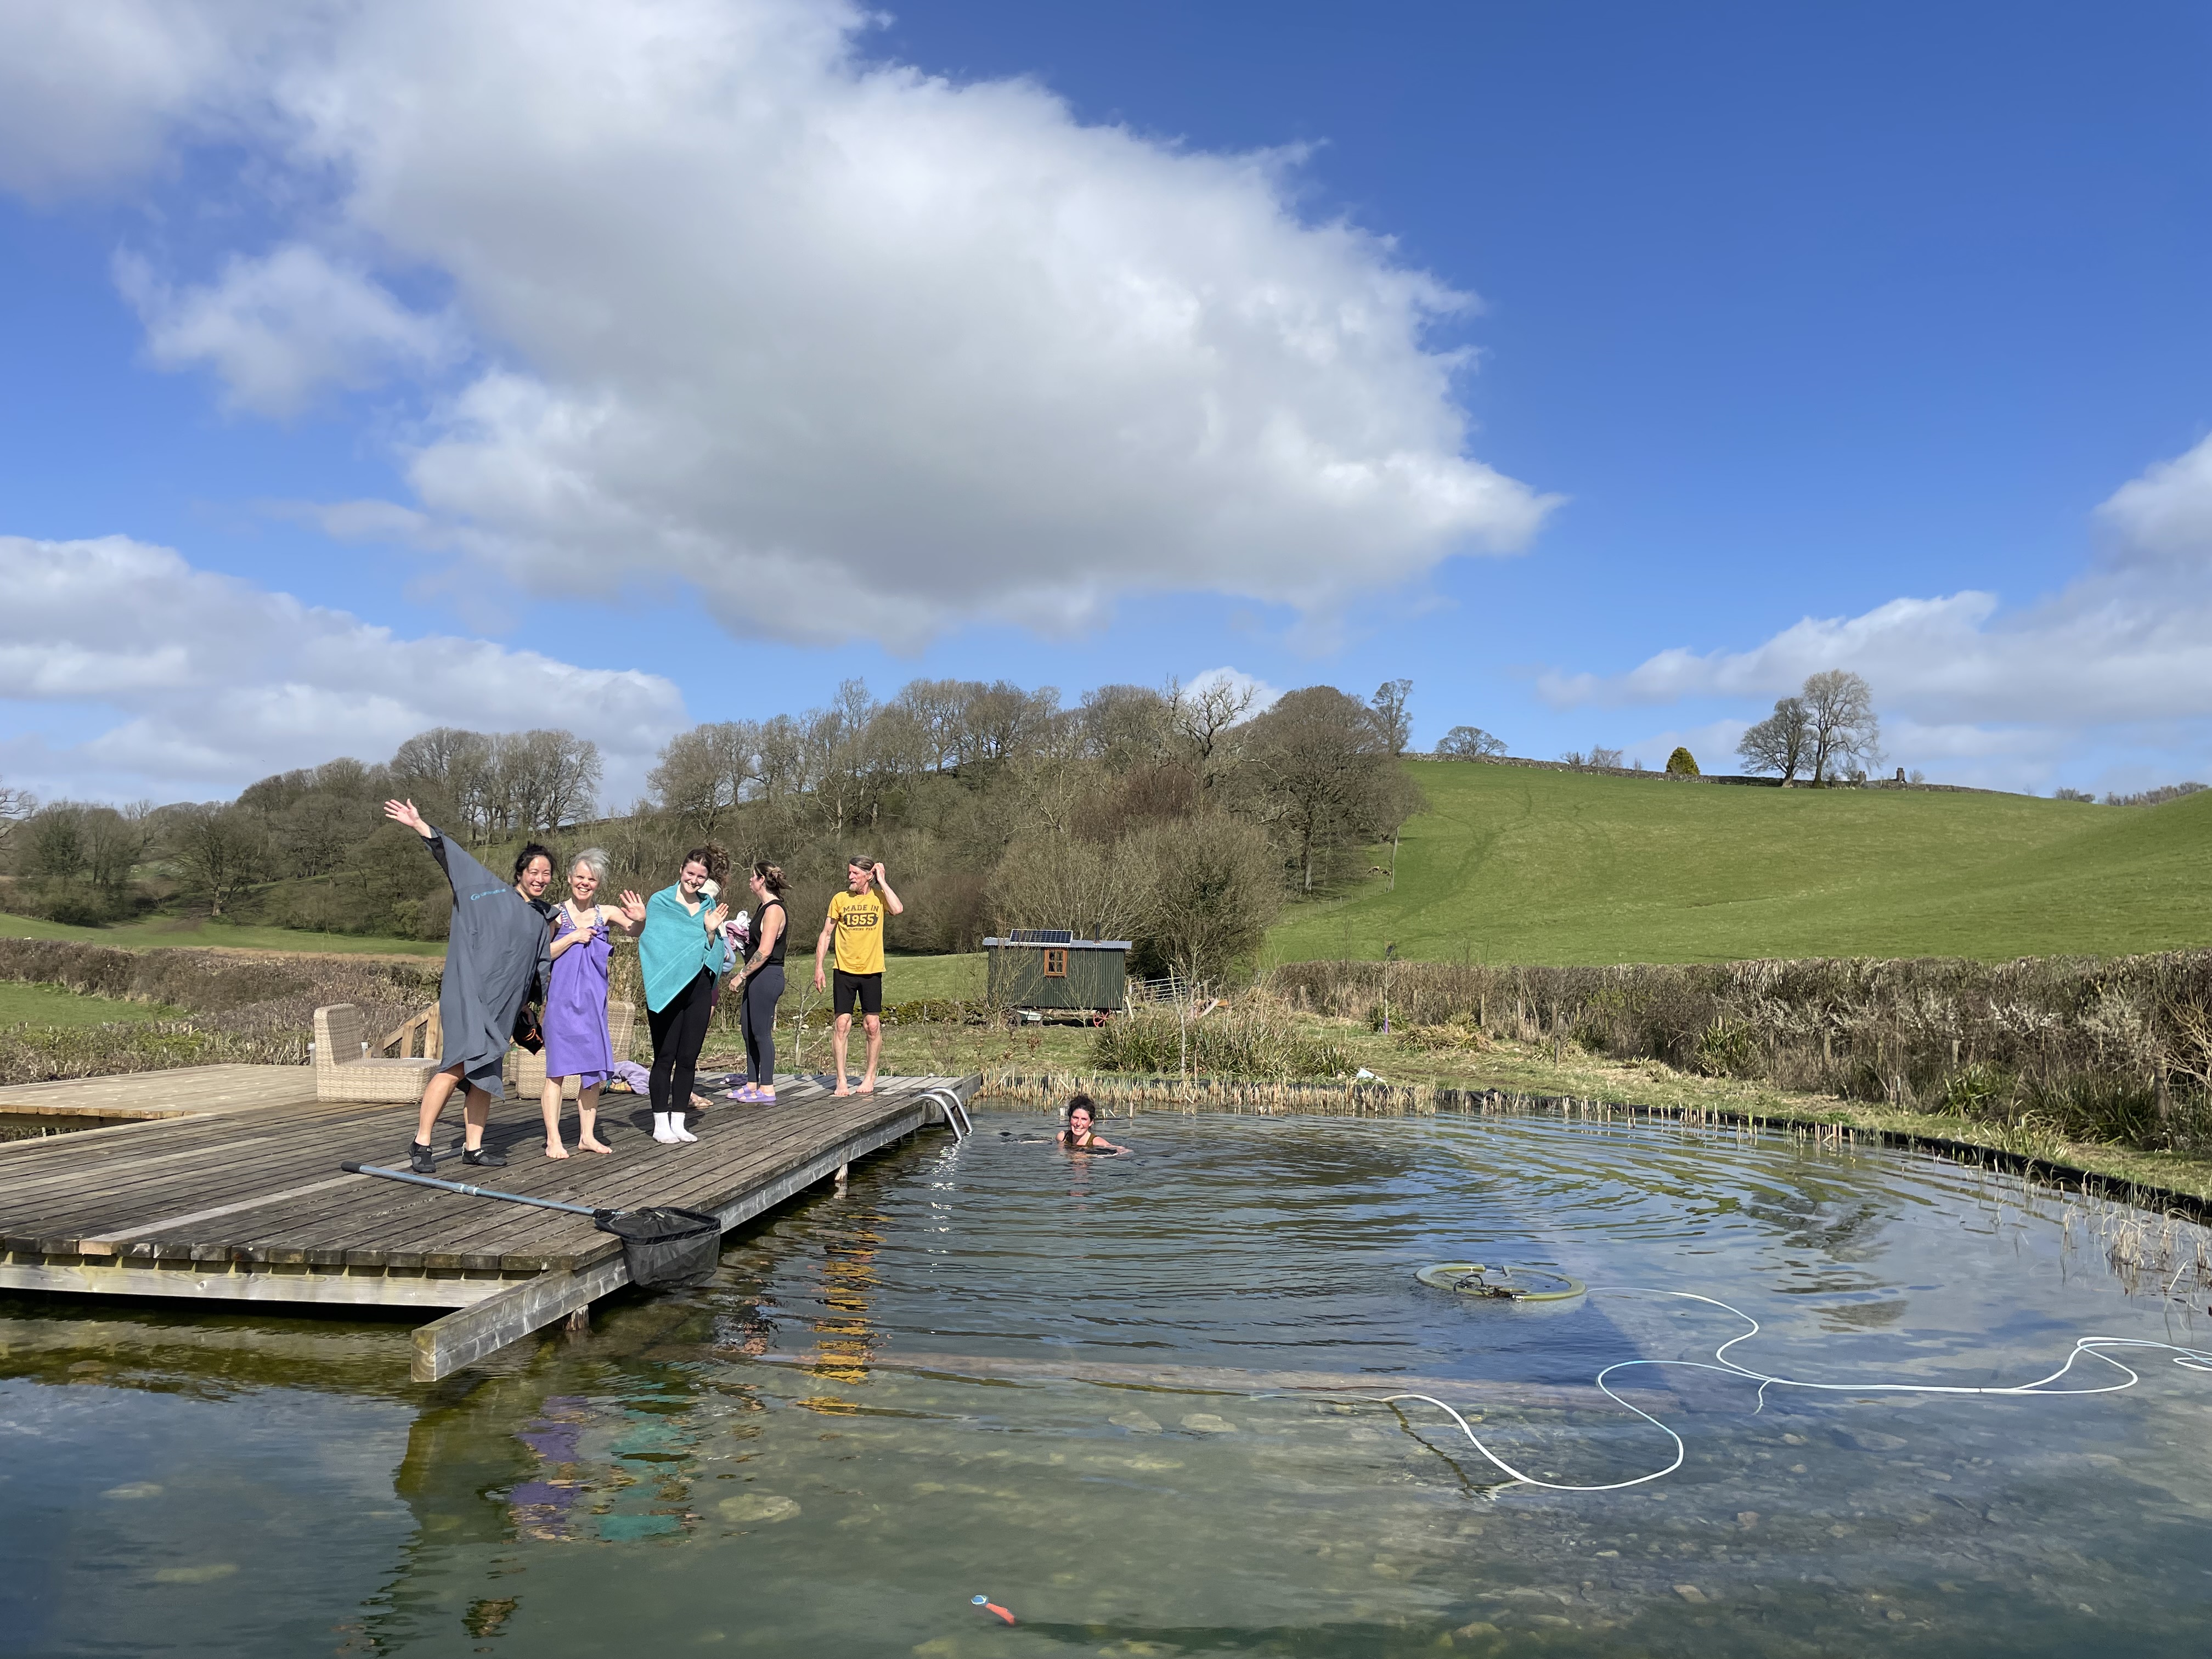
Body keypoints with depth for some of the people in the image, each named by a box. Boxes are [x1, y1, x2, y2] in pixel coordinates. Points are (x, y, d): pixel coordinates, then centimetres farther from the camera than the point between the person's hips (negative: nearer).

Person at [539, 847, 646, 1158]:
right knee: (558, 1069, -3)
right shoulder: (557, 913, -1)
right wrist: (572, 938, -13)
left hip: (593, 1001, 4)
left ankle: (588, 1136, 18)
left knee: (594, 1069, 8)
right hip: (562, 999, -4)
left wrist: (641, 919, -30)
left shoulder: (606, 913, 7)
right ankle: (553, 1140, 1)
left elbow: (633, 930, -9)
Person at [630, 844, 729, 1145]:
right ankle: (660, 1124, 7)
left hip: (699, 989, 4)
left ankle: (678, 1123, 15)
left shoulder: (709, 906, 11)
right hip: (667, 990, -4)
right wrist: (640, 921, -22)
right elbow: (649, 942, -5)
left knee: (689, 1058, 7)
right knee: (665, 1057, -1)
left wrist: (711, 931, -4)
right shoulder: (660, 901, -1)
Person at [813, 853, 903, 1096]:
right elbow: (826, 934, 8)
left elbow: (898, 910, -20)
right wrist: (818, 966, 0)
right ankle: (841, 1081, 3)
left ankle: (870, 1078, 16)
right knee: (843, 1025, -4)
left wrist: (882, 881, -11)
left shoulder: (879, 898, 1)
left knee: (873, 1026, 3)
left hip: (872, 971, 0)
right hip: (845, 971, 0)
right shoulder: (840, 899, 4)